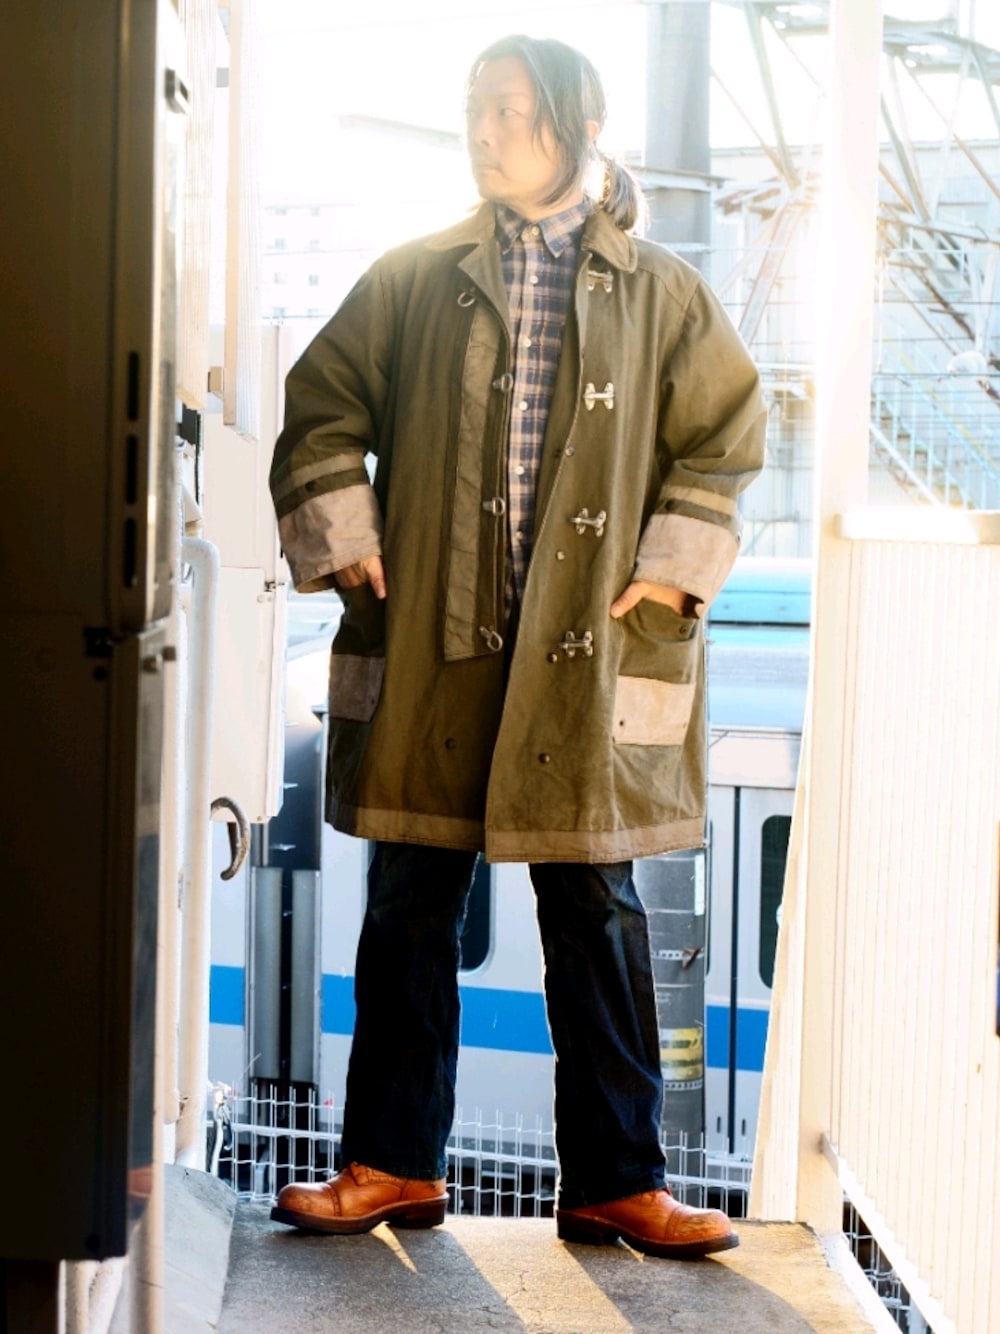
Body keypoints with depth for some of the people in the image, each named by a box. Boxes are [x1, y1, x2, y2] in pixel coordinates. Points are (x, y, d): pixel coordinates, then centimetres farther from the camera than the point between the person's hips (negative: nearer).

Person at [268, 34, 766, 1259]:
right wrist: (343, 544, 1)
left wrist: (673, 567, 0)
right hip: (431, 647, 1)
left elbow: (727, 434, 9)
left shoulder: (659, 293, 5)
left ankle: (615, 1181, 14)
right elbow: (321, 410, 11)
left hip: (590, 653, -1)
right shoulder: (414, 282, 7)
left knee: (596, 914, 4)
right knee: (410, 906, 6)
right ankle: (393, 1162, 18)